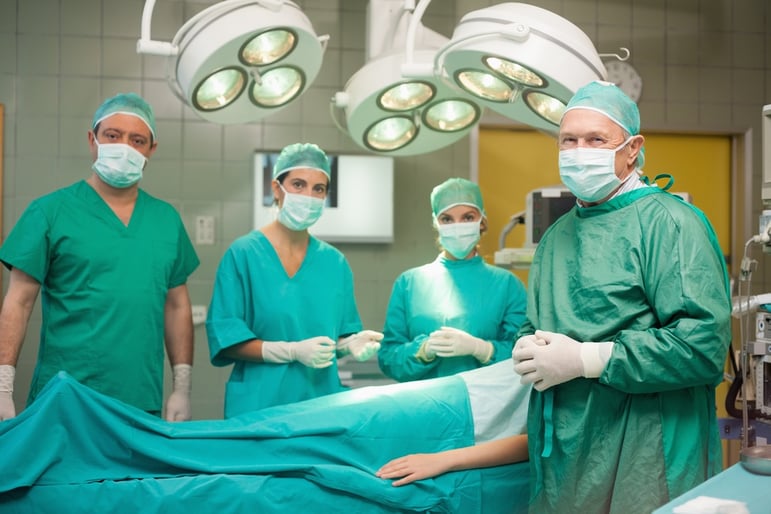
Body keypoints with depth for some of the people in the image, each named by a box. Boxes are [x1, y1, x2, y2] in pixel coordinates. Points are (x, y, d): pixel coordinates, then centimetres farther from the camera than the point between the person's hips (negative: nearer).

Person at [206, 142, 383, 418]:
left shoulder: (335, 263, 7)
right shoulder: (243, 253, -6)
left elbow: (340, 334, 13)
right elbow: (224, 337, -9)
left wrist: (351, 344, -10)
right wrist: (292, 351, -19)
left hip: (322, 399, 4)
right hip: (259, 403, -4)